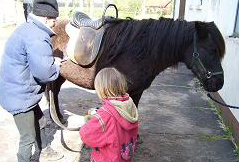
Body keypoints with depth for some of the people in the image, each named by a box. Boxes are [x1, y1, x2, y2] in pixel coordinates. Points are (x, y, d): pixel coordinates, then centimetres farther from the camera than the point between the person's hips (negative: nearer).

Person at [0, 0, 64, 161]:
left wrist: (50, 60, 6)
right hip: (20, 97, -11)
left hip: (19, 92, 11)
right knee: (28, 138, 7)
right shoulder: (37, 38, -27)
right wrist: (56, 64, -10)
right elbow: (44, 73, -30)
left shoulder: (27, 28, 7)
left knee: (39, 122, 28)